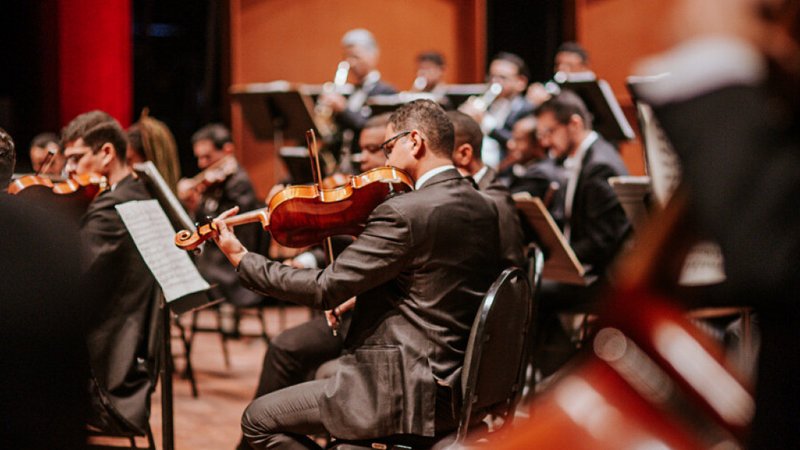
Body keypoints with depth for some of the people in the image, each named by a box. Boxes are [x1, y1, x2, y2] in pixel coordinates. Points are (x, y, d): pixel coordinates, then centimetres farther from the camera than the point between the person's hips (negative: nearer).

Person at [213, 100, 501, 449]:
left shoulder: (404, 213, -20)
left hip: (411, 394, -9)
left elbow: (325, 289, -17)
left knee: (259, 419, 3)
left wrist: (241, 259, -7)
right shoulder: (484, 208, 6)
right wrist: (365, 297, 11)